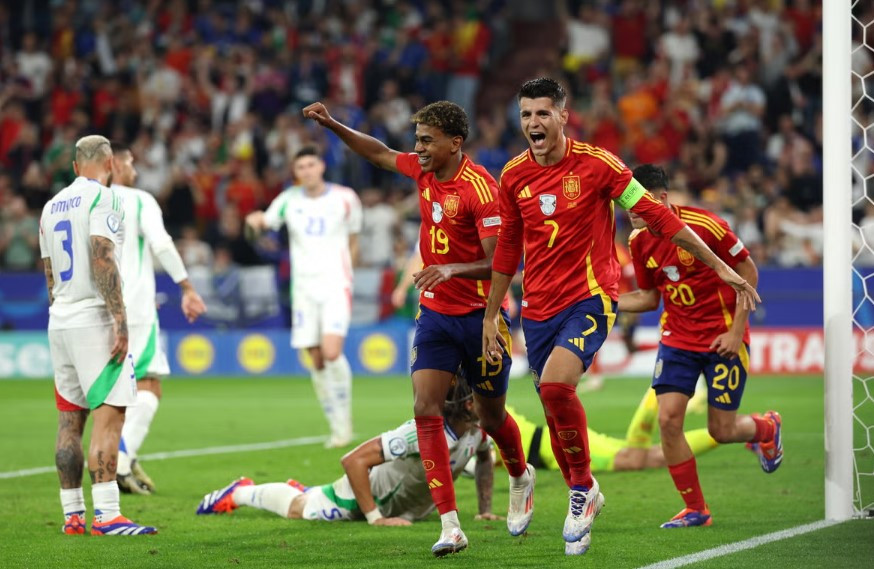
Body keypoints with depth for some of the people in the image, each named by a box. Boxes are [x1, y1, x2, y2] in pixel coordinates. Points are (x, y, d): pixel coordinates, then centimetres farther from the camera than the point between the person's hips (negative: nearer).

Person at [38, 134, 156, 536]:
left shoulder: (52, 206, 16)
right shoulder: (102, 197, -7)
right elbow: (102, 260, -18)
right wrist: (119, 318, -20)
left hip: (59, 322, 8)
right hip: (94, 320, -8)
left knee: (70, 419, 9)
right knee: (109, 414, -10)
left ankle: (73, 515, 9)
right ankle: (106, 516, -18)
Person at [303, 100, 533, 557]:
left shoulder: (480, 188, -20)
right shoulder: (424, 171, 1)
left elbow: (499, 262, -24)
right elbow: (381, 153, 21)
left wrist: (453, 268, -39)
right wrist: (332, 125, 13)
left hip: (479, 315, -6)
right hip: (435, 312, 6)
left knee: (491, 418, 10)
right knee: (426, 410, -12)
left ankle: (521, 479, 45)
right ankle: (450, 526, -15)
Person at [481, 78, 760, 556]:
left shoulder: (595, 164, -9)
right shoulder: (513, 176, 4)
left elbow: (655, 215, -5)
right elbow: (507, 249, 16)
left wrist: (720, 267, -5)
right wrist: (490, 316, 18)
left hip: (588, 300, -5)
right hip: (537, 309, 5)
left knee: (555, 384, -28)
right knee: (555, 411, 8)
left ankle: (581, 487, -8)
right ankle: (583, 498, 31)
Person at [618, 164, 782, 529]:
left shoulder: (705, 226, -19)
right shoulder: (640, 242, -2)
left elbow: (748, 273, -10)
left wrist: (736, 330, -14)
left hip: (723, 338, -5)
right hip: (677, 339, 5)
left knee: (722, 430, -2)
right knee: (668, 419, -11)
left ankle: (766, 428, 36)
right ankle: (695, 510, 3)